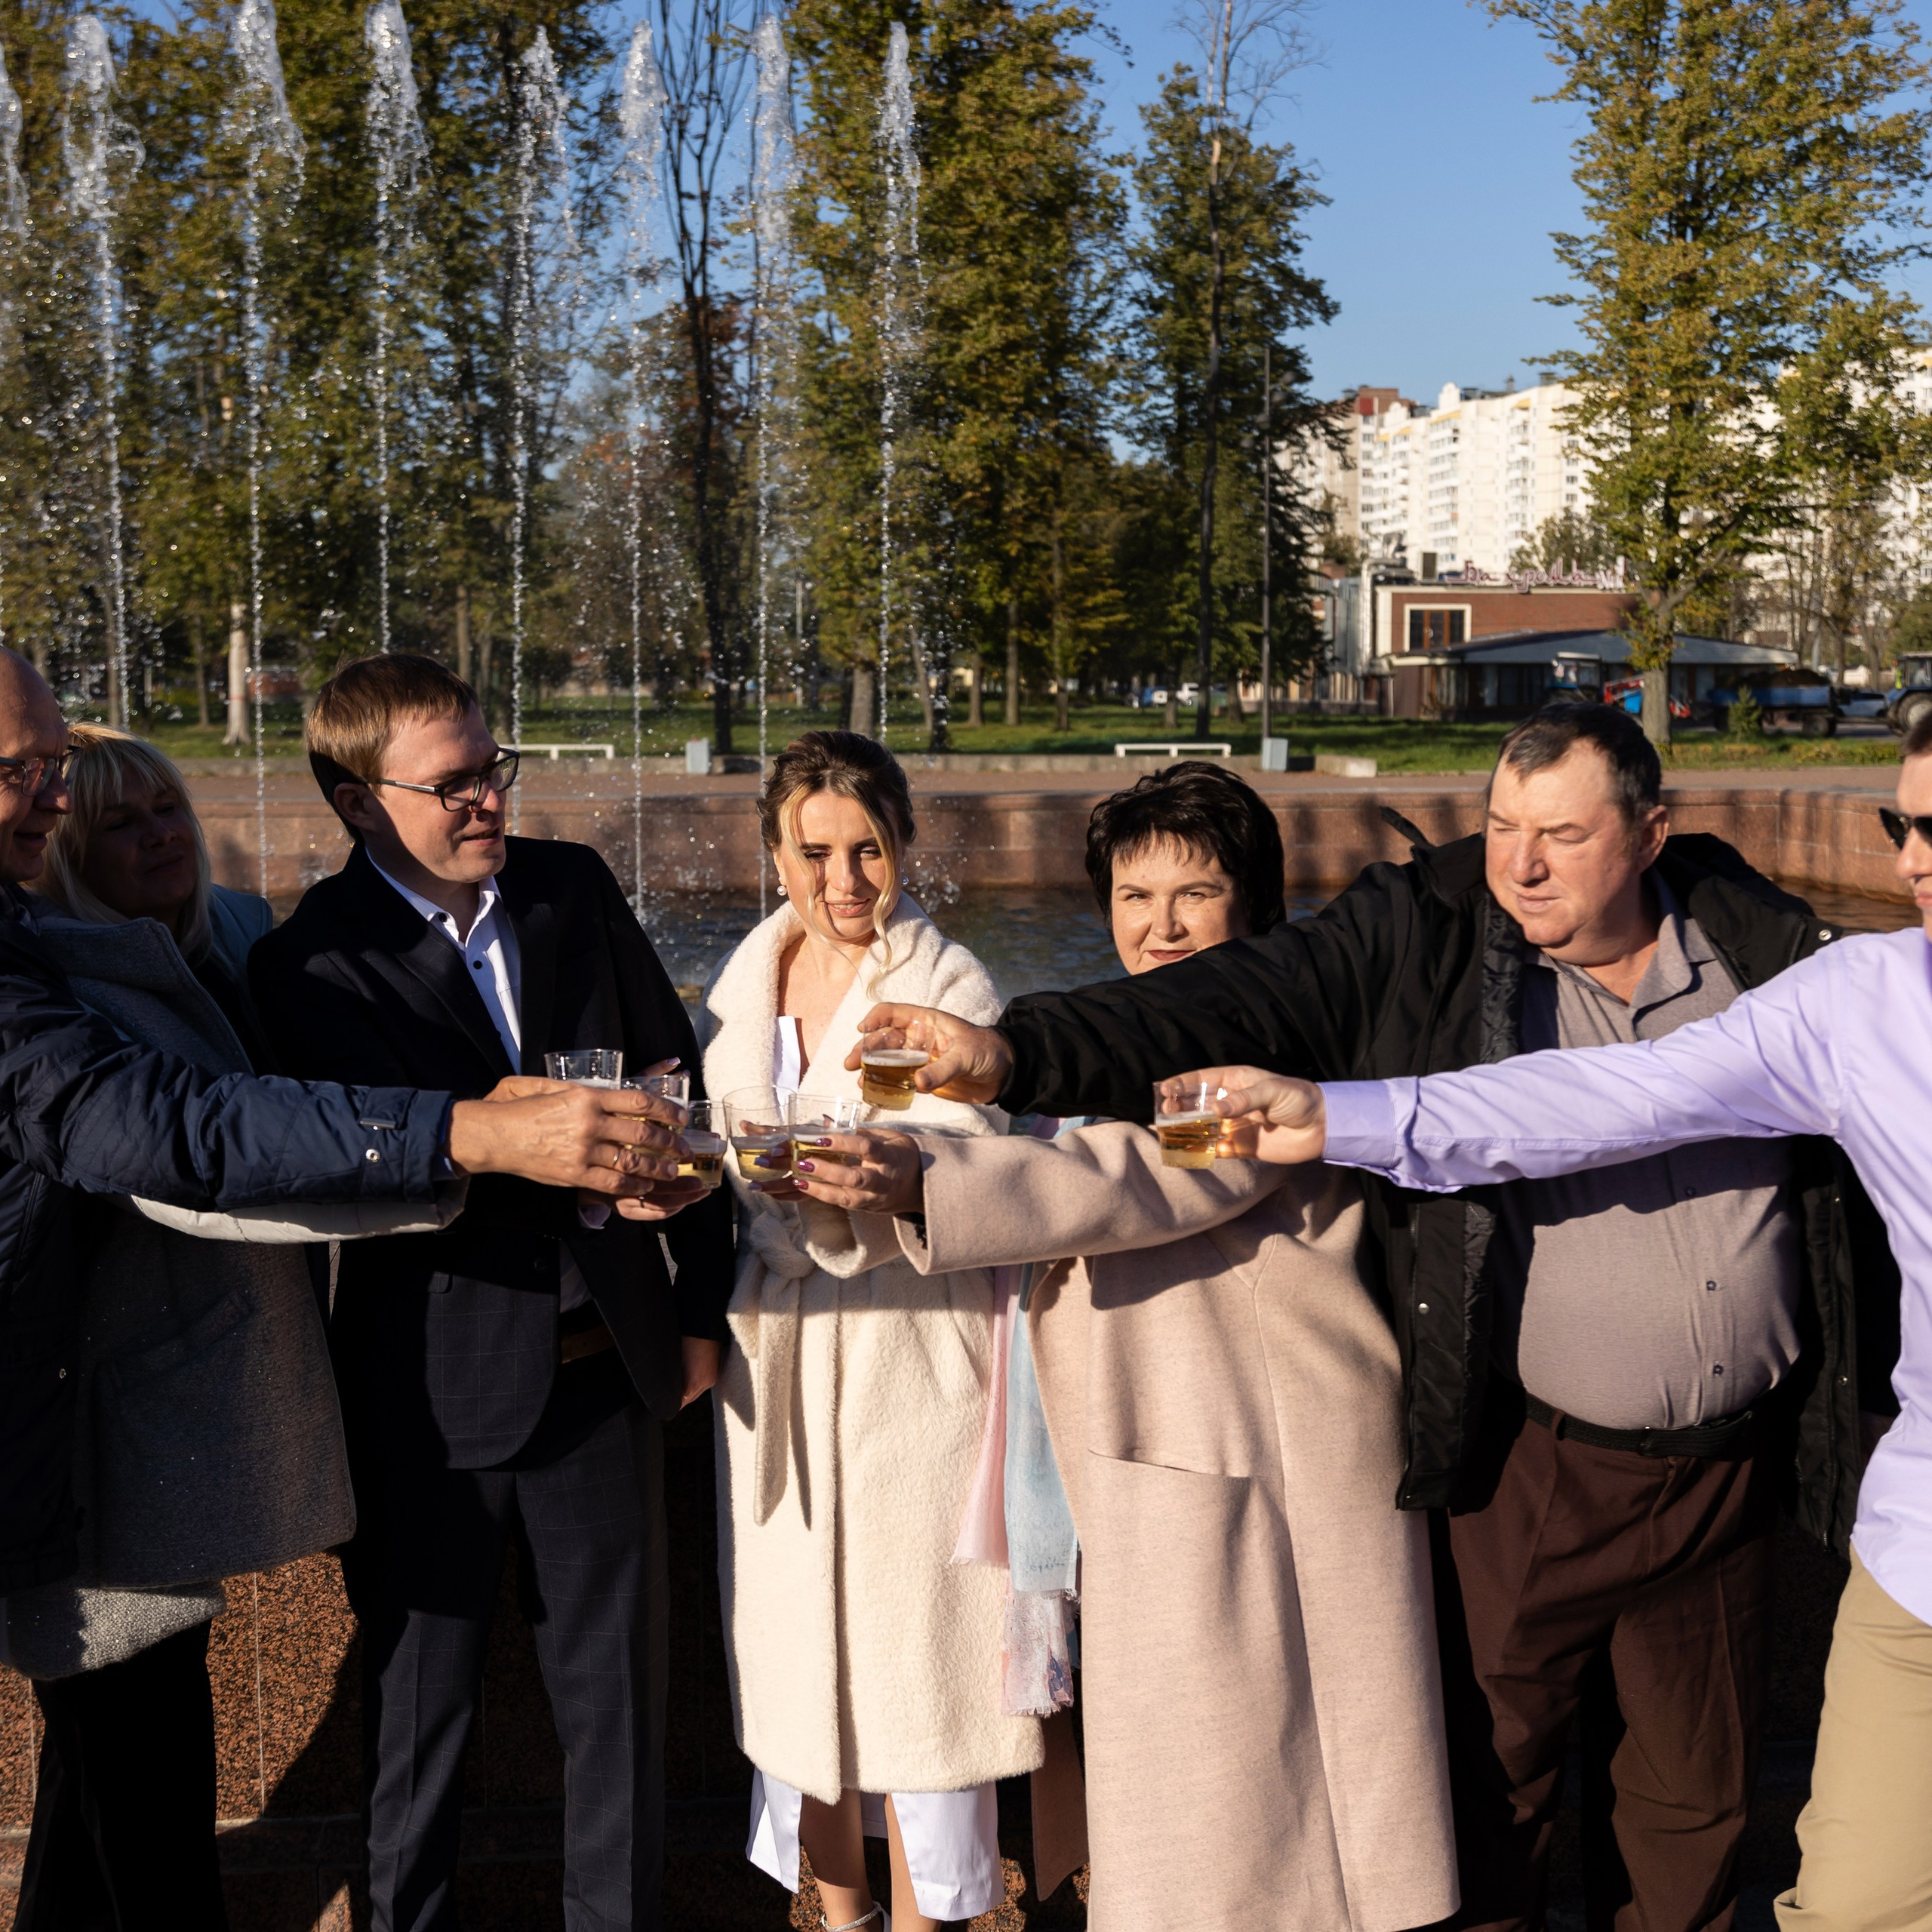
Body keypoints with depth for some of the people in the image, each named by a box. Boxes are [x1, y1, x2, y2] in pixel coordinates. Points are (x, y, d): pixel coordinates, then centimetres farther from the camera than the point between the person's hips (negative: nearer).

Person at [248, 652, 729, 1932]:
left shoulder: (575, 888, 2)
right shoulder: (314, 963, -11)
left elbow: (676, 1084, 9)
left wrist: (702, 1302, 10)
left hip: (604, 1364, 4)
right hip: (439, 1390, -3)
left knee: (619, 1684, 15)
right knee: (421, 1700, 14)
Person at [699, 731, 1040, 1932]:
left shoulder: (951, 988, -8)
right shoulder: (745, 985, 9)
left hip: (909, 1358, -5)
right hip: (773, 1356, 5)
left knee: (912, 1648, -1)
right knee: (795, 1642, 13)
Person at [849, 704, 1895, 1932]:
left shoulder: (1767, 942, 0)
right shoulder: (1421, 943, -8)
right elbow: (1221, 1012, -18)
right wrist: (1015, 1052, -31)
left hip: (1729, 1465, 3)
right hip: (1530, 1466, -2)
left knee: (1705, 1790, 19)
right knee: (1493, 1778, 11)